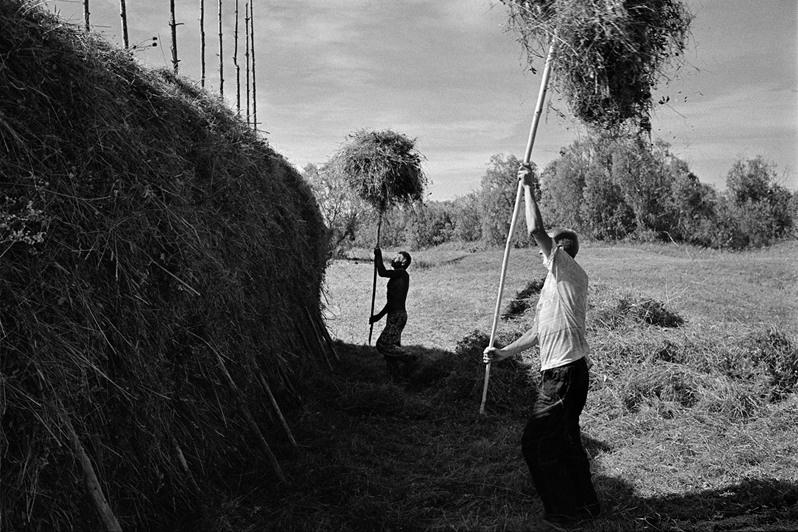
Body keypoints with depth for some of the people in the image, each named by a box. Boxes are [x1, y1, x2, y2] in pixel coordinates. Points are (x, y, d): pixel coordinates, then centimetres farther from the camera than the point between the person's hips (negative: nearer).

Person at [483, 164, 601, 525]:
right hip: (564, 371, 10)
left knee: (537, 444, -2)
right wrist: (503, 353, 20)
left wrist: (528, 187, -13)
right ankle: (585, 504, 33)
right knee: (565, 441, 19)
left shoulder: (570, 272, -9)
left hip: (565, 371, -10)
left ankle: (563, 511, 11)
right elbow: (539, 332, 23)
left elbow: (536, 230, -22)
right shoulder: (554, 283, 20)